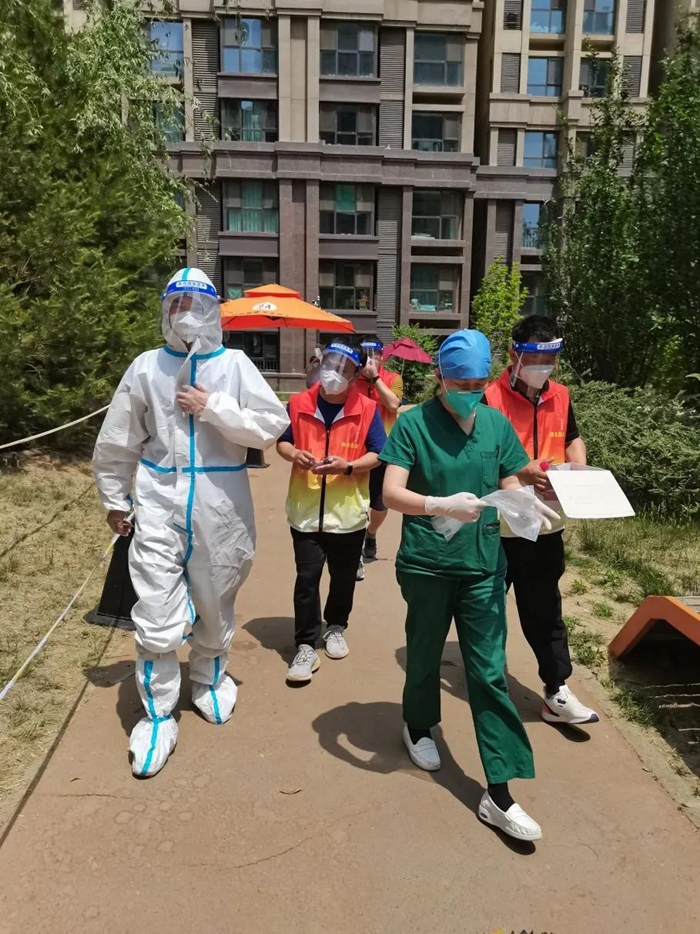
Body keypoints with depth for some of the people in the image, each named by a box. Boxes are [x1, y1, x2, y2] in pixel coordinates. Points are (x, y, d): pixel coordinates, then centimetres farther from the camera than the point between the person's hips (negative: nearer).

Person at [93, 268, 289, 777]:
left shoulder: (235, 365, -1)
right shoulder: (147, 367, 2)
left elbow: (274, 425, -10)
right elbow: (118, 441, 9)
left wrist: (213, 407, -16)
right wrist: (114, 498, 14)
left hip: (221, 505, 0)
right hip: (160, 502, 0)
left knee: (216, 605, 17)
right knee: (157, 617, -3)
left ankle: (209, 679, 44)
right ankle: (158, 716, 16)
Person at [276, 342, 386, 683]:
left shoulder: (366, 409, -6)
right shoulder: (299, 404, -1)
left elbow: (378, 454, -5)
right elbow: (282, 441, 10)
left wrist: (348, 466, -22)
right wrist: (294, 454, -13)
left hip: (349, 512, 0)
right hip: (306, 510, 0)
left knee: (343, 578, 16)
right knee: (306, 579, 0)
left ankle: (335, 627, 40)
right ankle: (306, 646, 12)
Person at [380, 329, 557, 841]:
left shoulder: (497, 424, 3)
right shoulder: (413, 423, -9)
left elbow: (510, 485, 8)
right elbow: (391, 493, -16)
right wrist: (442, 504, -33)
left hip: (483, 565, 2)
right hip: (426, 564, -2)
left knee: (490, 674, 4)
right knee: (424, 655, 19)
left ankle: (499, 795, 14)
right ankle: (419, 727, 49)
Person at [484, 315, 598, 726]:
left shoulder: (560, 396, 6)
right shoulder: (491, 398, -13)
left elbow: (572, 438, 20)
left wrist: (578, 469, 0)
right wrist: (524, 471, -27)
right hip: (498, 523, -4)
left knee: (545, 610, 13)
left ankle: (557, 693, 22)